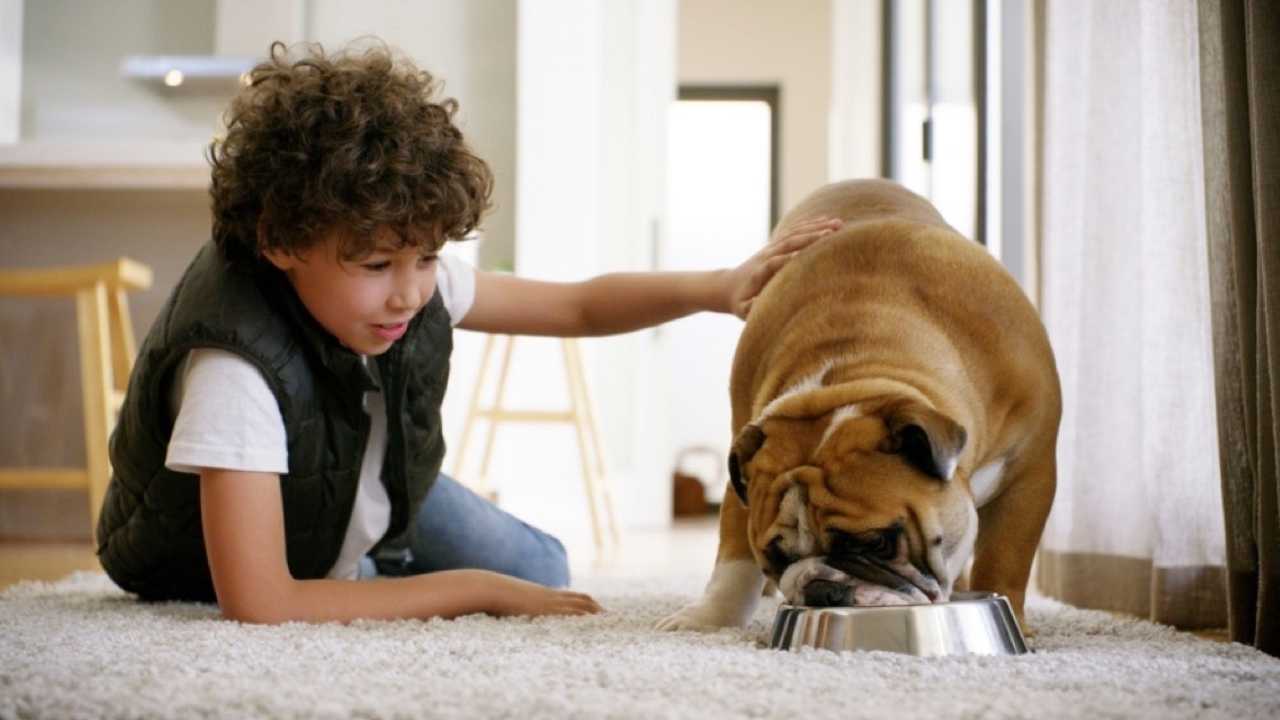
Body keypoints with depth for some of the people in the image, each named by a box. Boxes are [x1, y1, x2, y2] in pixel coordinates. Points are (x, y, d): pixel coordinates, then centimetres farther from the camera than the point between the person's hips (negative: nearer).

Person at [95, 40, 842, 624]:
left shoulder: (409, 279, -25)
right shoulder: (237, 362, -43)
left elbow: (579, 306, -9)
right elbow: (257, 604, -45)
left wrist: (718, 288, -29)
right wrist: (477, 590, -38)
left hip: (372, 493, 5)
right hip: (214, 571, -5)